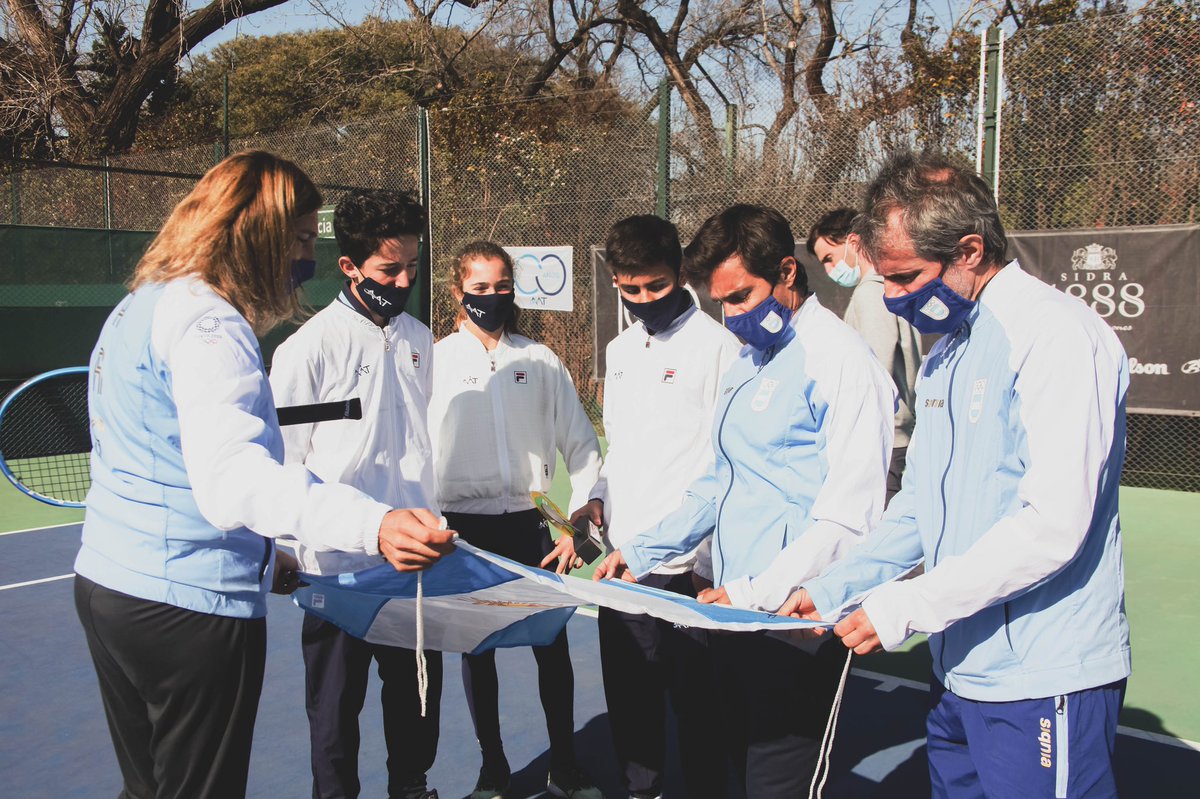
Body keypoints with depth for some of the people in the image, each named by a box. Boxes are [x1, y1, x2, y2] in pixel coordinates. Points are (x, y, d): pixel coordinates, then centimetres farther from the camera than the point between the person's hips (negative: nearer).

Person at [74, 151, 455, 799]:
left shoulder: (137, 307, 15)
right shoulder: (207, 318, -17)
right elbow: (231, 476, -33)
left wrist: (258, 552, 26)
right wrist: (371, 526, -46)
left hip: (106, 580, 10)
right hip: (191, 601, -10)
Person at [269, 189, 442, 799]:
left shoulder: (419, 339, 7)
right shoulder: (309, 347, -12)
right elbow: (279, 462, -8)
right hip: (341, 565, -5)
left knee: (419, 688, 18)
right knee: (337, 706, 10)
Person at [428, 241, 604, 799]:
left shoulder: (540, 361, 4)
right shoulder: (435, 362, 0)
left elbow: (582, 447, 6)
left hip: (529, 523, 1)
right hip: (466, 526, -1)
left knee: (553, 646, 4)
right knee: (477, 649, 10)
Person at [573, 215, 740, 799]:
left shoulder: (715, 344, -8)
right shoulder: (619, 350, 13)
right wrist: (598, 499, 7)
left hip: (687, 564, -6)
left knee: (694, 701, 5)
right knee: (629, 696, 16)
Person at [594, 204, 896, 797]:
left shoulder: (840, 361, -13)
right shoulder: (748, 360, 15)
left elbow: (847, 519, -20)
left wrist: (755, 592, -25)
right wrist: (642, 552, 17)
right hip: (735, 614, 8)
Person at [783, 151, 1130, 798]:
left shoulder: (1060, 336, -16)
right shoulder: (946, 350, 12)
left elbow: (1053, 525, -25)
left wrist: (905, 607, -20)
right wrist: (835, 588, 8)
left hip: (1043, 684, -8)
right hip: (959, 672, 8)